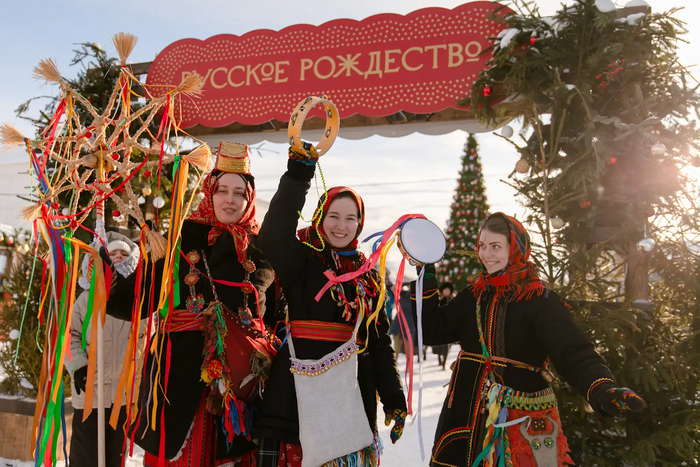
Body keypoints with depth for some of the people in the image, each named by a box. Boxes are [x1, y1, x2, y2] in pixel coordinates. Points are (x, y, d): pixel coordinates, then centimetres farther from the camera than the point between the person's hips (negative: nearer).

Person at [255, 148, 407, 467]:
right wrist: (297, 178, -30)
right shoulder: (301, 259, 1)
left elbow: (380, 342, 14)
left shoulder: (368, 277, 13)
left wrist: (394, 399, 10)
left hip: (351, 392, 4)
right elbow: (272, 236, -23)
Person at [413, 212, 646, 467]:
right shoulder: (474, 295, 4)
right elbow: (432, 330, 8)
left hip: (522, 423, -4)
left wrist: (603, 391, -41)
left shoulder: (540, 301, -11)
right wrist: (426, 275, 4)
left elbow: (574, 353, -21)